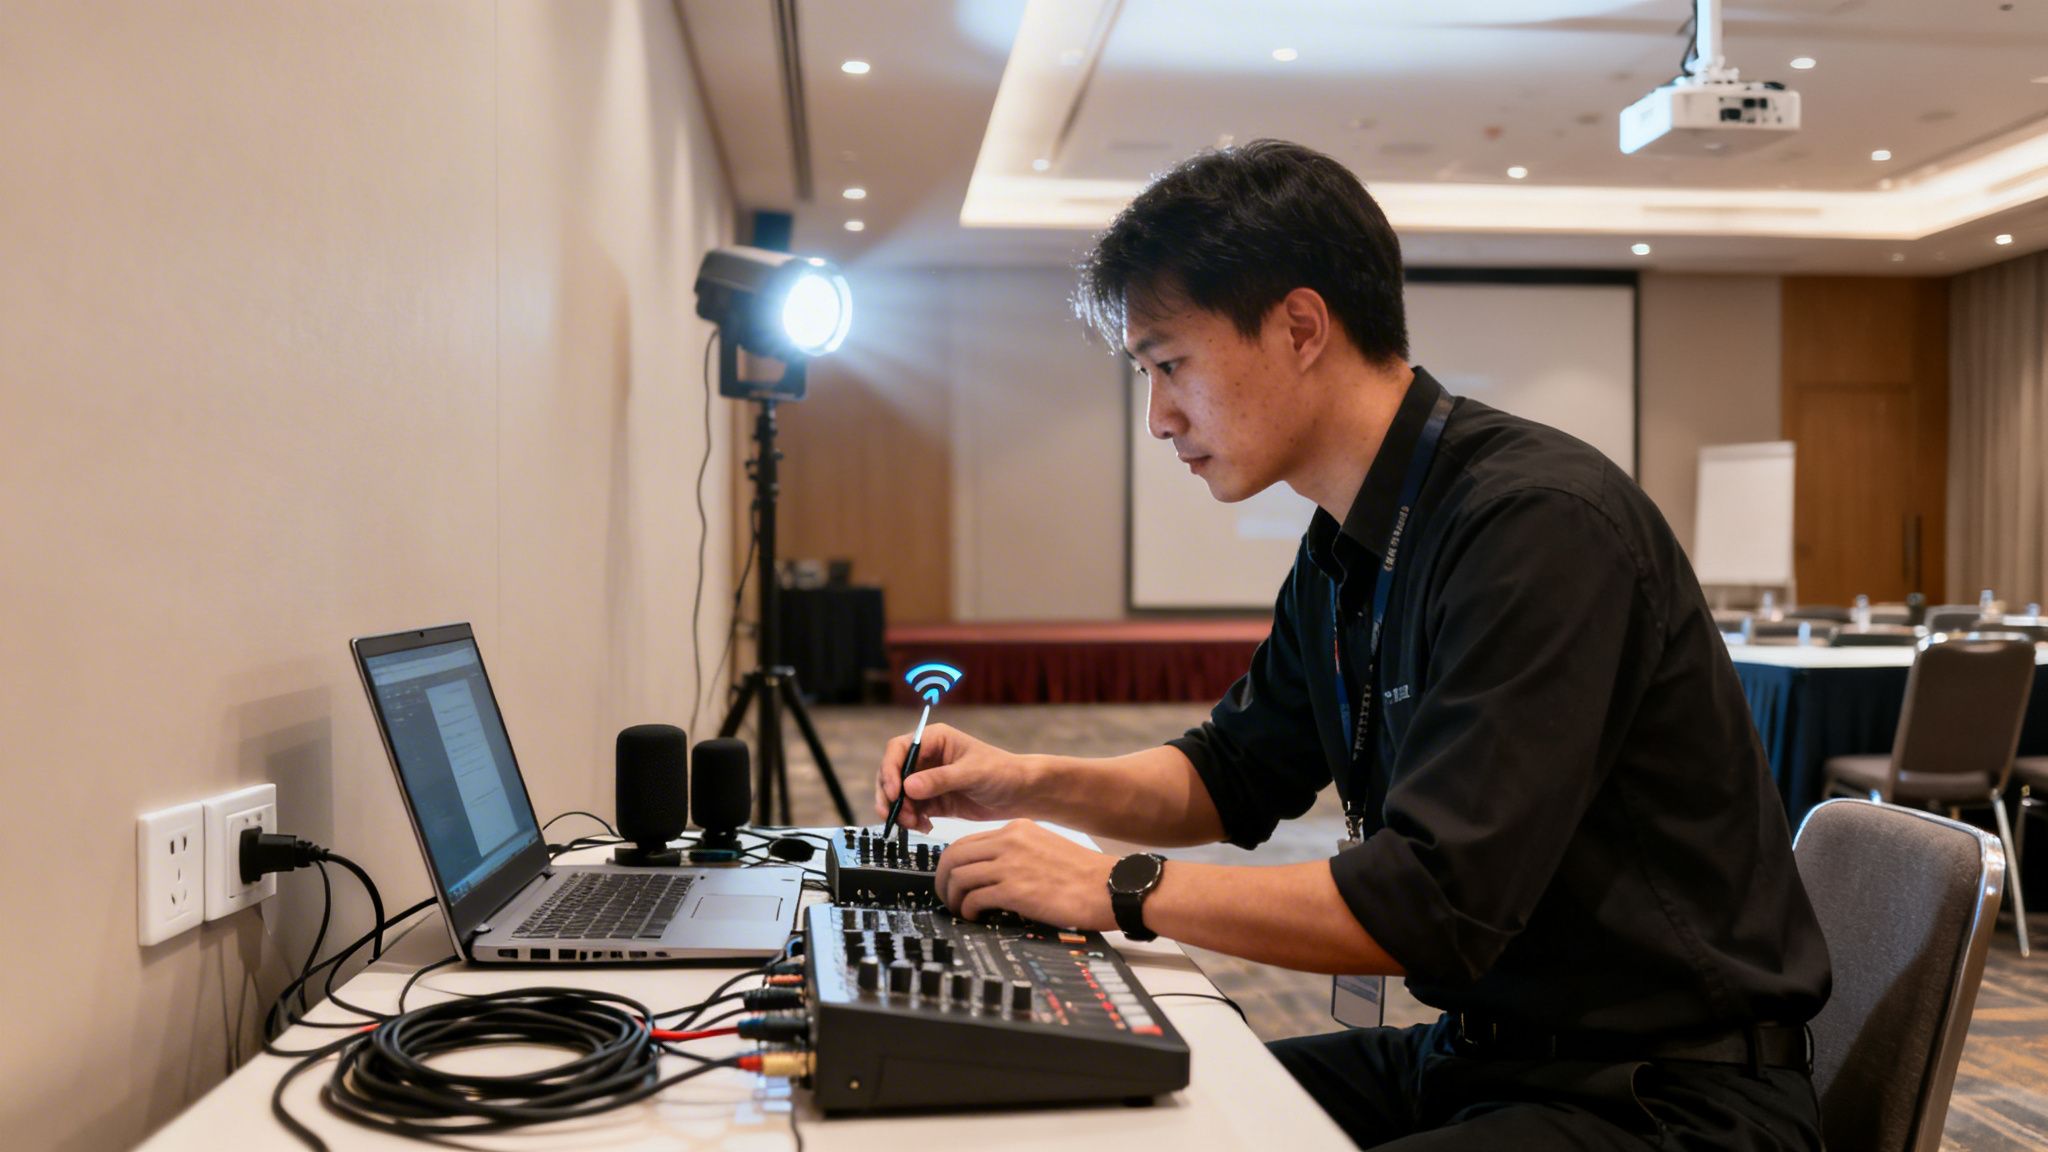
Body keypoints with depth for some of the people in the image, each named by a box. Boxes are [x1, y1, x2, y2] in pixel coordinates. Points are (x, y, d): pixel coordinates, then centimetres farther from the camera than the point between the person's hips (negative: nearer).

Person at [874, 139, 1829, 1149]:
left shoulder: (1540, 524, -24)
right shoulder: (1343, 552, 6)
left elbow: (1436, 905, -27)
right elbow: (1236, 776, 19)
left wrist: (1120, 891, -19)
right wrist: (1033, 785, 3)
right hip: (1478, 1054, 8)